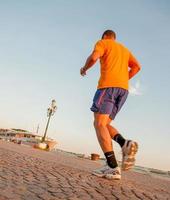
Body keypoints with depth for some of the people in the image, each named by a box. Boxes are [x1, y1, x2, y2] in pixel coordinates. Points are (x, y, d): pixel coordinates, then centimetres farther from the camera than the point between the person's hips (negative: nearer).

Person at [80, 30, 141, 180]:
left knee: (99, 124, -11)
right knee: (105, 124, 10)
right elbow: (137, 67, 19)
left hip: (108, 85, -7)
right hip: (123, 89, 7)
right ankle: (125, 144, -18)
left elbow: (93, 58, -7)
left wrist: (84, 69, 12)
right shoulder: (125, 49, 33)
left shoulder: (103, 43, 13)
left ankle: (113, 168, -23)